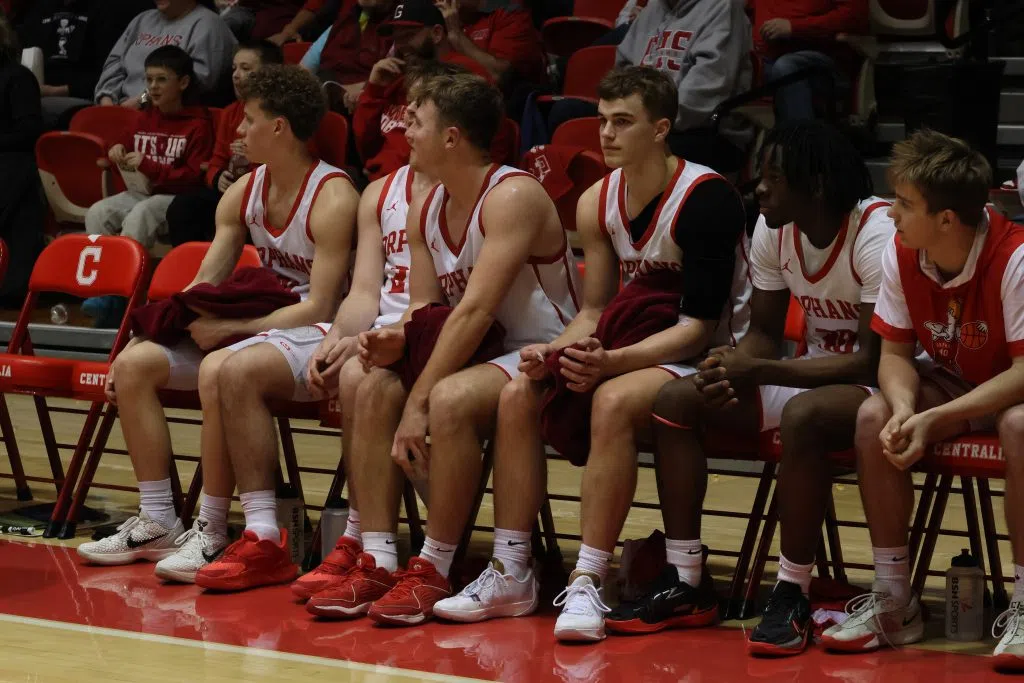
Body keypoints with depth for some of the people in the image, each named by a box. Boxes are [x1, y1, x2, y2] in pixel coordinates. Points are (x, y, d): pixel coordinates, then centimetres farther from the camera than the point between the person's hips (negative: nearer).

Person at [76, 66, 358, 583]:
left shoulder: (332, 198, -17)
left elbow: (319, 308, -22)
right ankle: (158, 525, -3)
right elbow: (200, 288, 9)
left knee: (218, 369, -36)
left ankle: (213, 535, -25)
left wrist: (229, 328, -22)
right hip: (262, 324, 9)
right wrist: (144, 335, -4)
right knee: (136, 363, -6)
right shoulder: (243, 193, 7)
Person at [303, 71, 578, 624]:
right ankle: (377, 562, -13)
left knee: (450, 400, -33)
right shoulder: (426, 211, 8)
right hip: (480, 353, 9)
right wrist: (397, 341, -16)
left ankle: (433, 571, -23)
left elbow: (474, 312, -26)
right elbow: (425, 308, 9)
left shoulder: (512, 197, -20)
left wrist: (420, 401, -27)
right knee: (376, 389, -11)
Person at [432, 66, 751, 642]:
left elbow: (701, 324, -22)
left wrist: (613, 362, -32)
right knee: (519, 396, -12)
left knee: (614, 401, -35)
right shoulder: (598, 203, 3)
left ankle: (588, 584, -33)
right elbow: (596, 311, 9)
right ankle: (510, 575, -8)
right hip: (634, 351, 8)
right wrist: (555, 353, -12)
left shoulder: (706, 199, -19)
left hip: (708, 357, -8)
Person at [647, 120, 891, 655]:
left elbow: (874, 360, -26)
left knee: (804, 414, -39)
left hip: (882, 384, -8)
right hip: (814, 371, 8)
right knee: (677, 400, -9)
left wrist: (757, 371, -29)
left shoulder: (878, 235, -23)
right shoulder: (773, 229, -1)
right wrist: (732, 371, -16)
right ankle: (685, 581, -6)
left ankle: (792, 595, -27)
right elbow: (763, 332, 9)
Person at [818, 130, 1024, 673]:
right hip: (951, 381, 5)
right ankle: (894, 602, -11)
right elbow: (895, 353, -5)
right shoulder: (900, 255, -12)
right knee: (874, 418, -20)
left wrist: (933, 419, -35)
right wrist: (904, 408, -28)